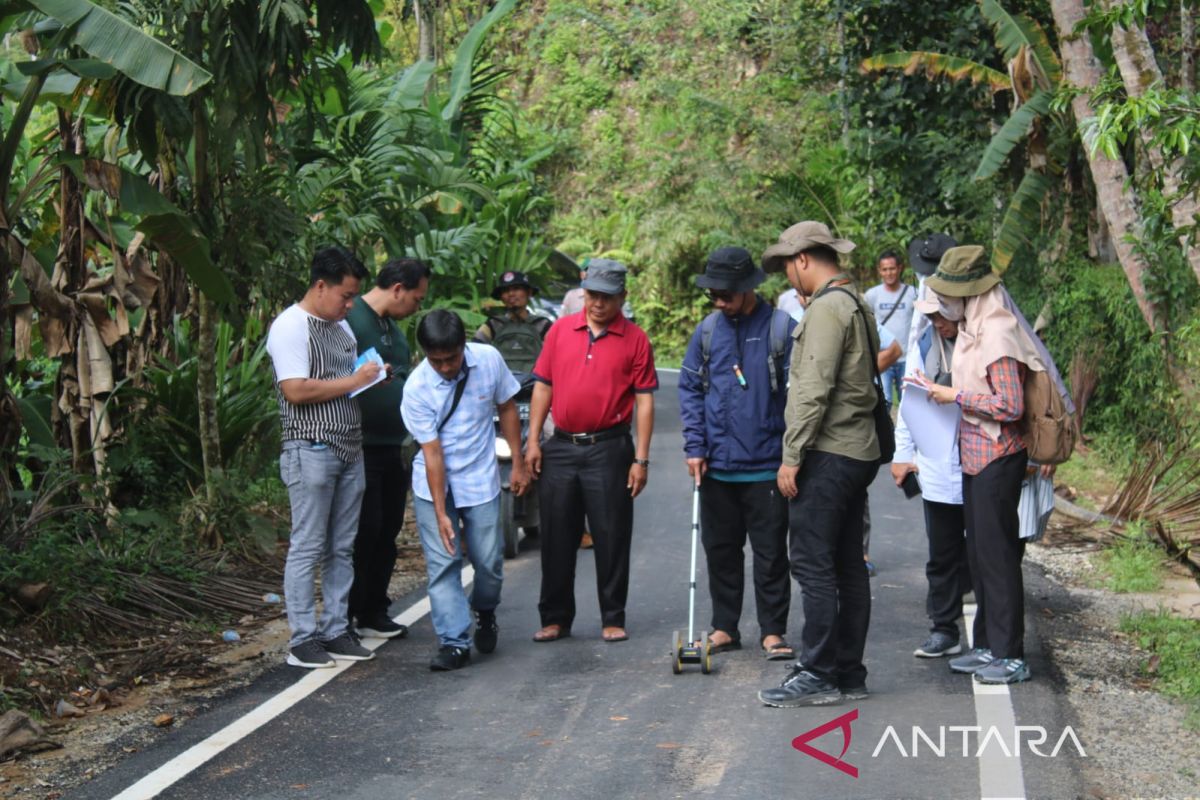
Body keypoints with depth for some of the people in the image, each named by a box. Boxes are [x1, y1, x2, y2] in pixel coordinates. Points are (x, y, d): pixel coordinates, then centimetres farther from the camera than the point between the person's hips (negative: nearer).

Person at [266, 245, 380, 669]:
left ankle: (336, 631, 17)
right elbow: (296, 391, -19)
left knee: (342, 548, 10)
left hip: (350, 450, 8)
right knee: (308, 548, -3)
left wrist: (373, 380, 9)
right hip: (311, 451, -8)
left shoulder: (342, 327, 17)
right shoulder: (290, 327, -9)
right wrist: (353, 382, -14)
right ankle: (302, 640, 2)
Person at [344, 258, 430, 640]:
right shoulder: (351, 319, -12)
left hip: (392, 447, 9)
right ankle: (348, 617, 4)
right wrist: (368, 377, -29)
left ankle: (374, 611, 20)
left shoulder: (391, 326, 19)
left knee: (387, 530, 11)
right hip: (361, 448, -9)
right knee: (364, 532, -5)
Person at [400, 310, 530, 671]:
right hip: (433, 488, -1)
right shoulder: (416, 388, -18)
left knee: (489, 562, 4)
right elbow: (432, 453, -17)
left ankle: (485, 614, 33)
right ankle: (454, 642, 1)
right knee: (443, 564, -5)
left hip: (480, 482, 2)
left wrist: (518, 463, 5)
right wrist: (441, 513, -19)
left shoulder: (488, 359, -12)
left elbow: (507, 408, 4)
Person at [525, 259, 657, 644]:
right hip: (561, 448, 3)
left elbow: (644, 400, -3)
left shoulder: (635, 339, -2)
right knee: (557, 538, 8)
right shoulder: (561, 330, 6)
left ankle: (613, 619, 14)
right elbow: (543, 386, 9)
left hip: (609, 449, -3)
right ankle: (555, 618, 18)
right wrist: (533, 440, 3)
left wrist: (641, 459, -7)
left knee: (612, 539, 3)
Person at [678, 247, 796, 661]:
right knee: (720, 550, 12)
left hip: (766, 466, -4)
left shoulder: (782, 329, -7)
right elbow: (689, 389, 9)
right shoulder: (708, 331, 5)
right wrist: (695, 446, 0)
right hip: (716, 466, 4)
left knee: (770, 552, 4)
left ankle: (772, 631, 15)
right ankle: (724, 627, 23)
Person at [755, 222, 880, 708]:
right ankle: (848, 673, 17)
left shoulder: (827, 307, -13)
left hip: (827, 455, -10)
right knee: (847, 566, 11)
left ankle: (818, 675, -2)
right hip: (857, 452, 10)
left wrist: (792, 456, -16)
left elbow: (815, 390, -20)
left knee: (813, 564, -6)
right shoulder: (856, 305, 18)